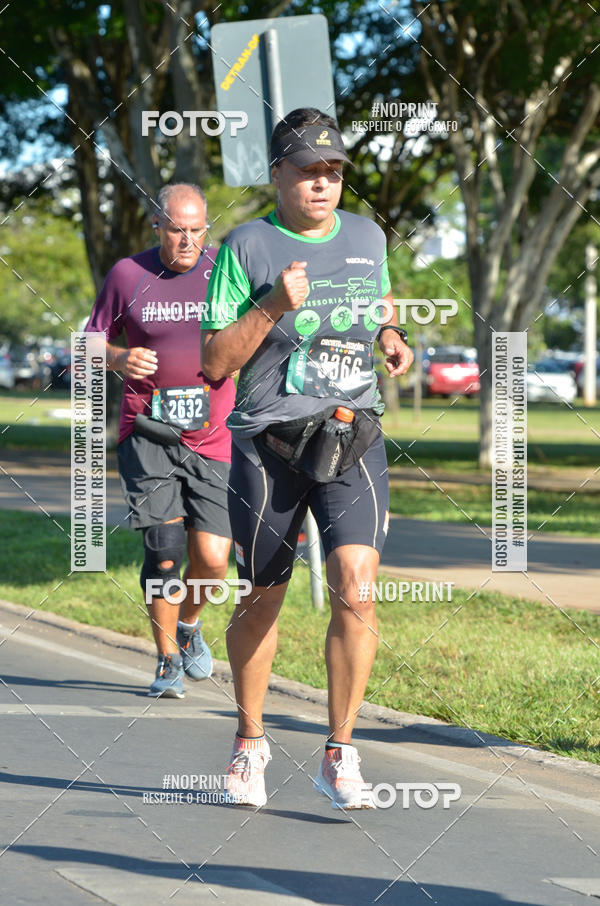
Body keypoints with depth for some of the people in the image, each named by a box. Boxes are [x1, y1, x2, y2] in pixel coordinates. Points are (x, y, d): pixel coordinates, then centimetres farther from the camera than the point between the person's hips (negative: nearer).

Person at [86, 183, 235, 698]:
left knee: (212, 559, -5)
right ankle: (168, 660, 8)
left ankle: (189, 623, 29)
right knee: (165, 548, -12)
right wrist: (119, 359, -11)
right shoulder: (128, 275, 1)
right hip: (147, 435, -1)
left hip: (213, 440, 1)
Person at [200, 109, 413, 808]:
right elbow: (213, 362, -7)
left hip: (350, 438, 2)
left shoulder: (367, 238, 8)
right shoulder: (246, 247, -3)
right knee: (261, 601, 9)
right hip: (267, 443, -2)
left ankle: (339, 757, -5)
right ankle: (250, 742, 32)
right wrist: (273, 308, -19)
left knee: (355, 589, -16)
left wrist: (393, 339, 10)